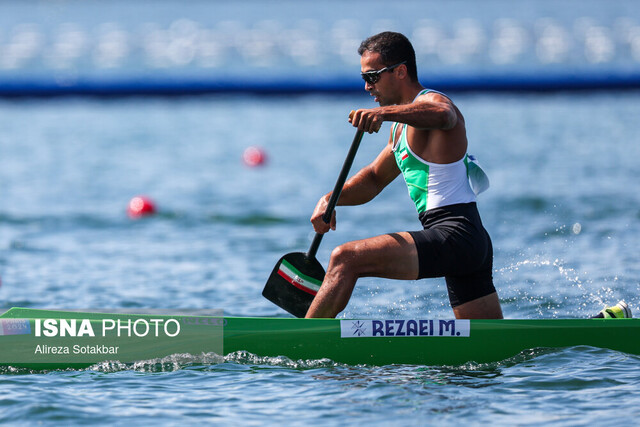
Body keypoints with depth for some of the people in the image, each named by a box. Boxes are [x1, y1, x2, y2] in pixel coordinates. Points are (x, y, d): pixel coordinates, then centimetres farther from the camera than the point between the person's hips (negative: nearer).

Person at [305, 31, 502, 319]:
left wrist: (383, 112, -49)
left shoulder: (431, 101, -8)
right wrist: (330, 199, 12)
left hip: (454, 235, -11)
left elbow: (443, 115, -34)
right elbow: (376, 178, 29)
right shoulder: (403, 125, 24)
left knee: (346, 260, -18)